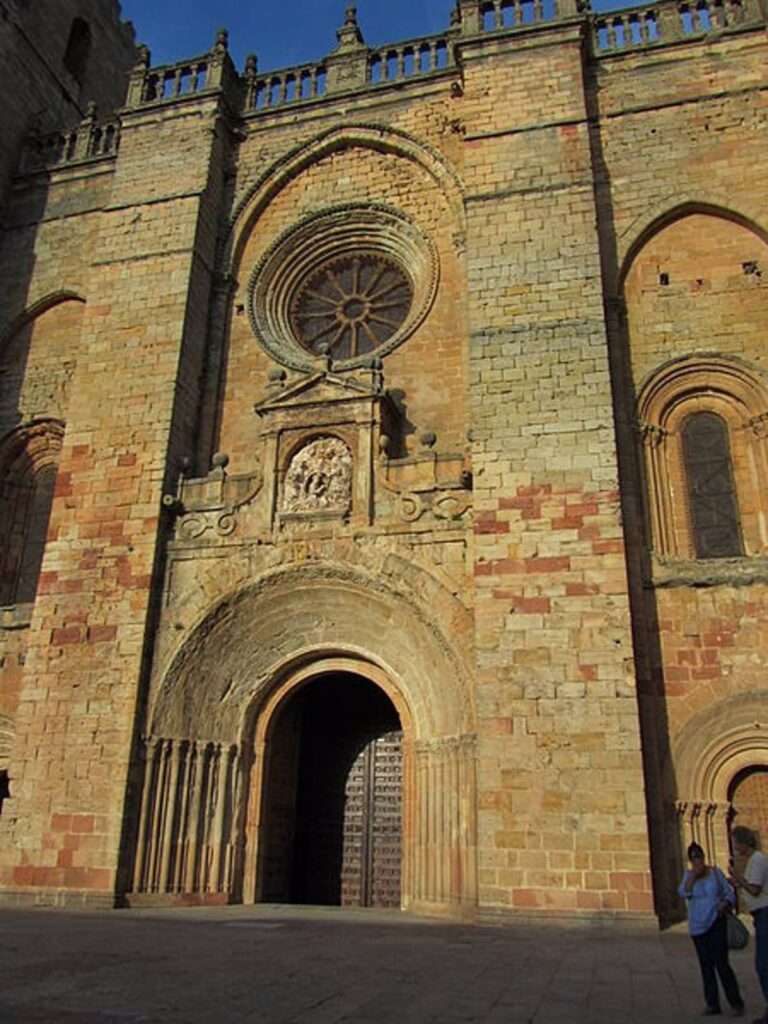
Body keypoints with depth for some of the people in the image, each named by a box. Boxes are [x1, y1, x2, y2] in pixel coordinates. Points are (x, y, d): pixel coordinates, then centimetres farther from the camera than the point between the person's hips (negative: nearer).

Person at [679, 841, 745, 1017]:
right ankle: (712, 1004, 16)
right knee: (706, 966, 7)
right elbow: (683, 893, -11)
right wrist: (694, 875, -17)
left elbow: (729, 893, 0)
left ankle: (736, 1003, 1)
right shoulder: (689, 875, 3)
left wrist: (726, 904, -20)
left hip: (716, 922, -2)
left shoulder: (716, 872, -1)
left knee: (721, 964, -10)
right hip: (698, 926, 3)